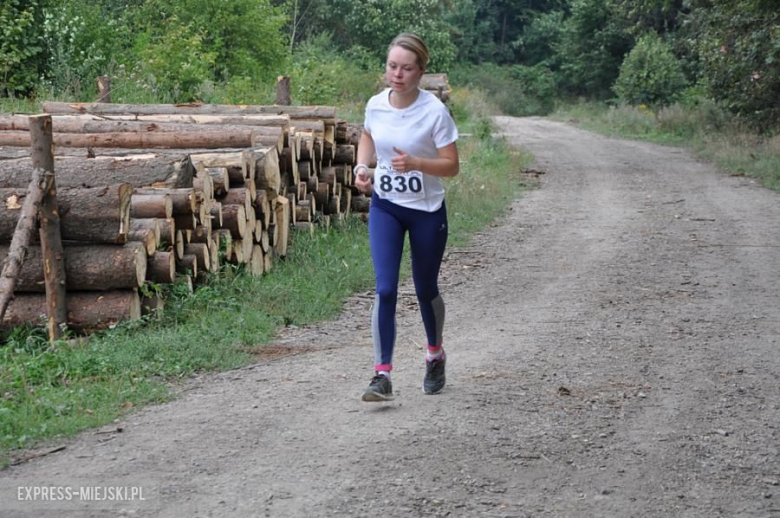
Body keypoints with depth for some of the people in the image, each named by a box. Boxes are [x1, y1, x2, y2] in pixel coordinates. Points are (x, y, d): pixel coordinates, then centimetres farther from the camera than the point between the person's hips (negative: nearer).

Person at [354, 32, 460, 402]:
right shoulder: (375, 105, -6)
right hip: (384, 207, 2)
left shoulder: (434, 111, -18)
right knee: (385, 290, -11)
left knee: (425, 290, 13)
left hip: (427, 211, -2)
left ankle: (435, 356, 40)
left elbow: (451, 165, -14)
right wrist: (362, 166, -1)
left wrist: (415, 163, -31)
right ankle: (382, 376, -11)